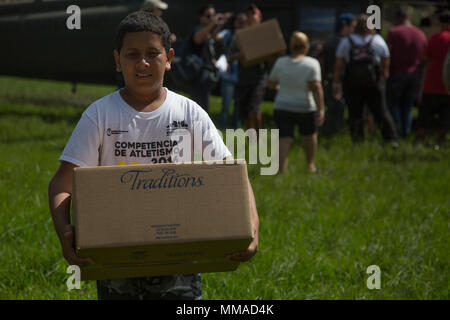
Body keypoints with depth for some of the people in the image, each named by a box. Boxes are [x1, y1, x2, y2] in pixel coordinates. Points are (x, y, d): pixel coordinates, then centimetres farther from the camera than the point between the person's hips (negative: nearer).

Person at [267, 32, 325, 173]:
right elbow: (316, 87, -19)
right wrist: (321, 109, -19)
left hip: (282, 108, 1)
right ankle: (310, 164, 34)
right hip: (305, 108, -1)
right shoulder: (312, 63, -10)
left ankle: (282, 170, -18)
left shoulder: (280, 62, -1)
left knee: (284, 140, -2)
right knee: (309, 134, 23)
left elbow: (271, 83, 10)